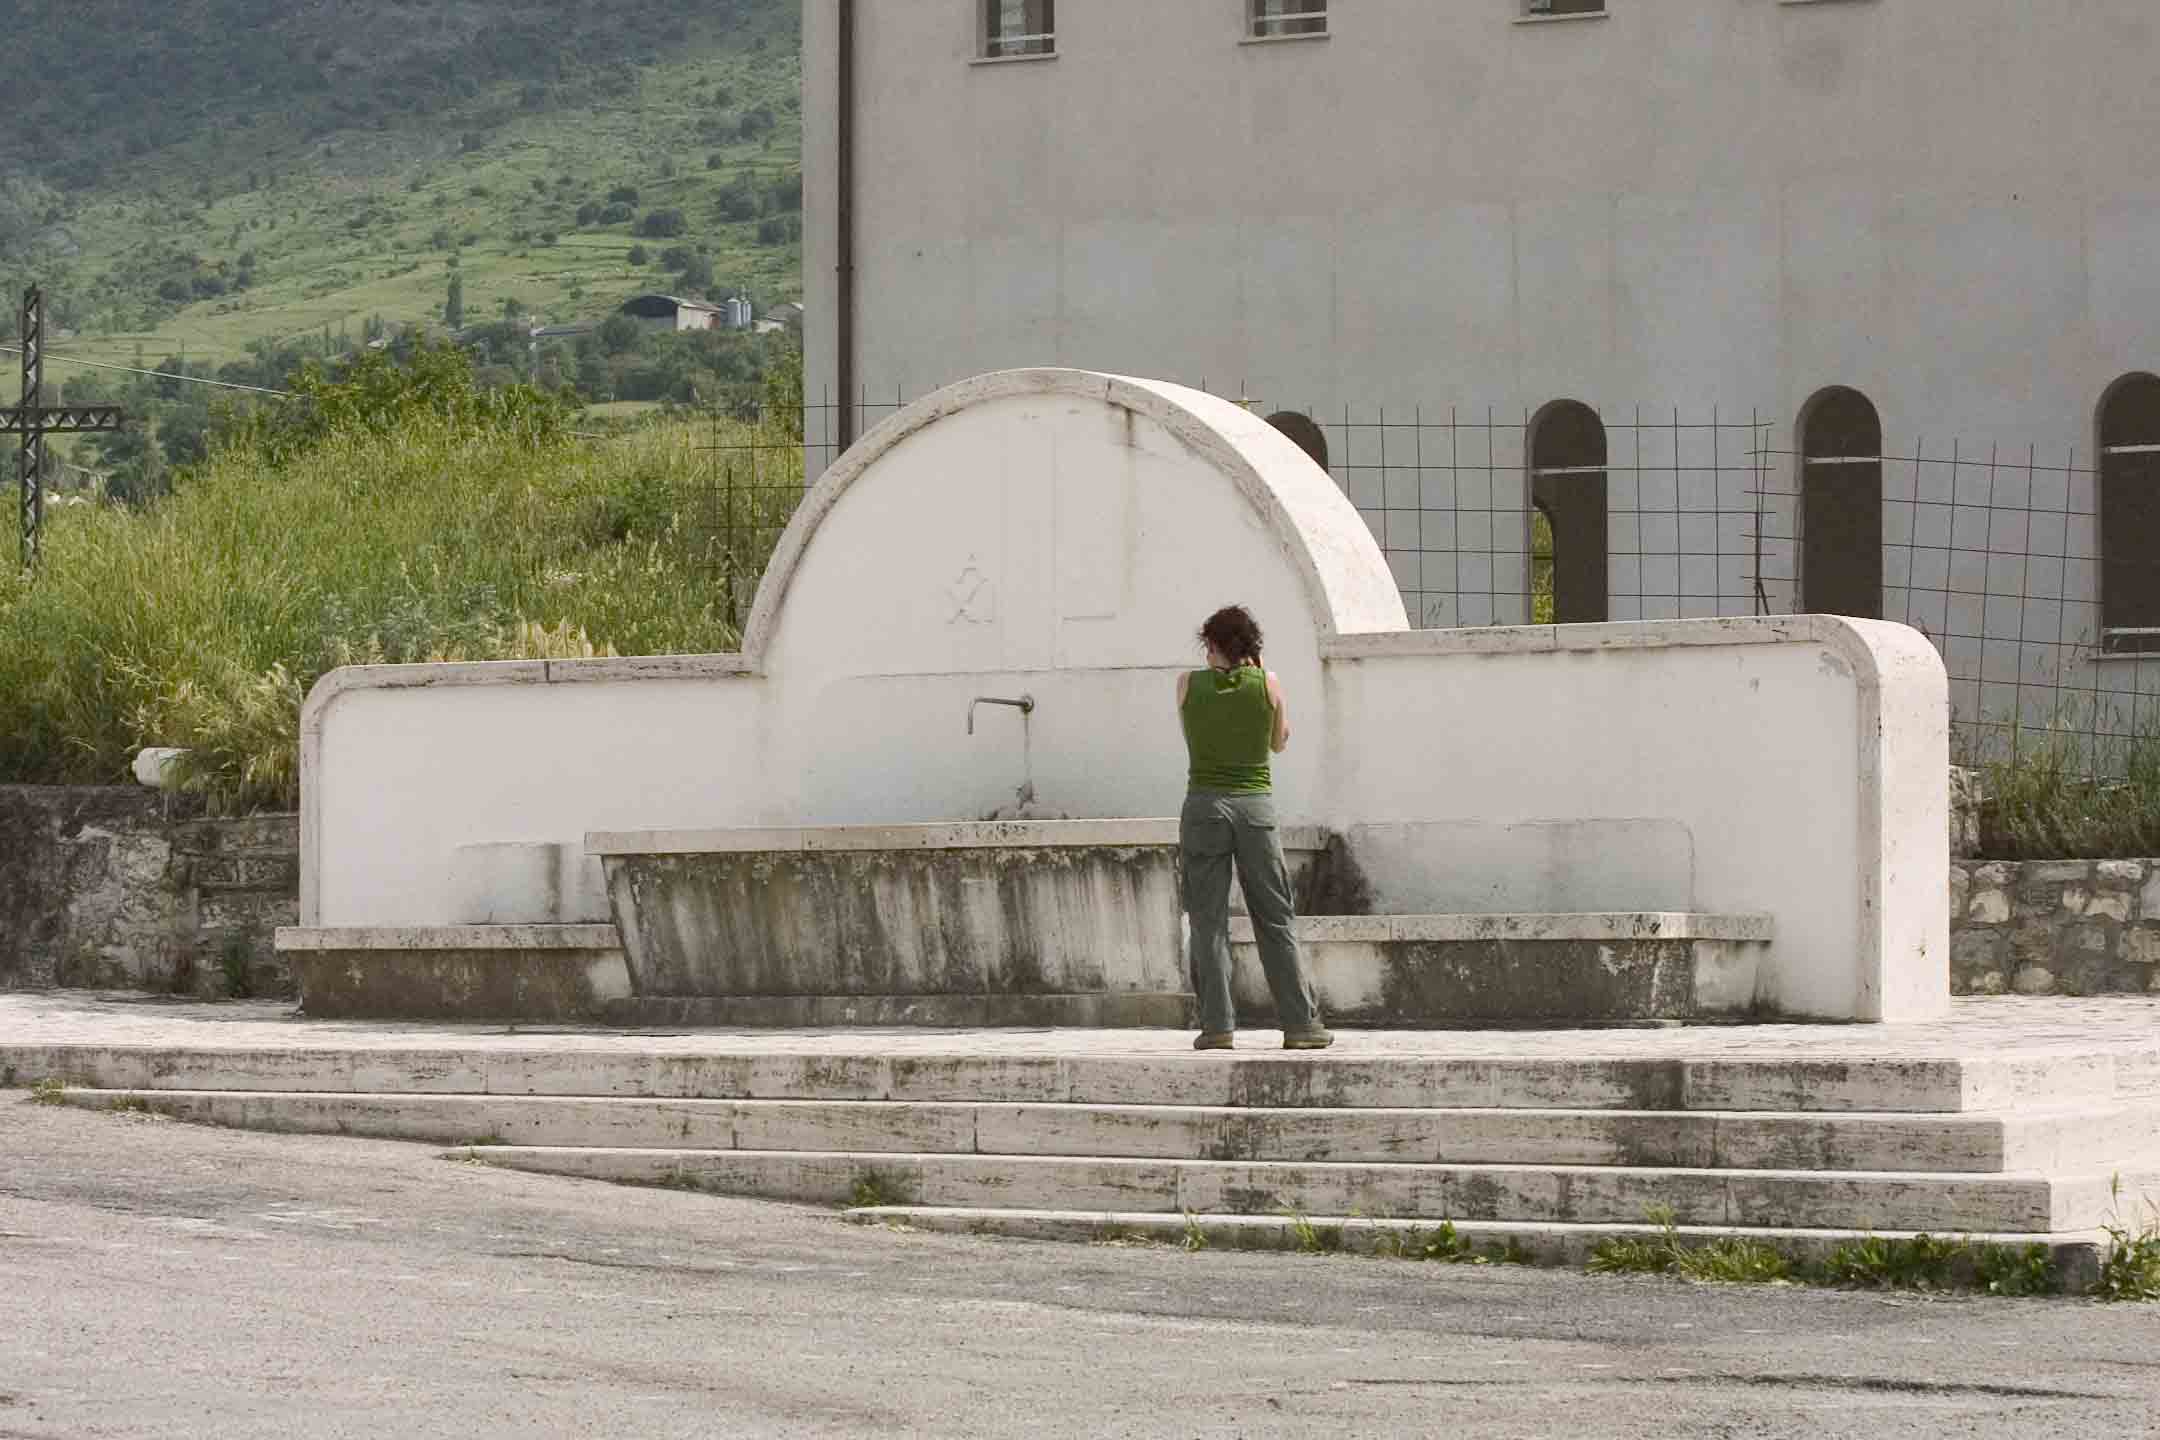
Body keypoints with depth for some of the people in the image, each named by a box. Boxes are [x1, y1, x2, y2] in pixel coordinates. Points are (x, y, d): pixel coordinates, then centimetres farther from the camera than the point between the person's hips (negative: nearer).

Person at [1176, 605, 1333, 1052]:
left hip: (1205, 802, -1)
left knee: (1209, 923, 1)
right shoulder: (1267, 683, 1)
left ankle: (1217, 1024, -5)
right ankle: (1301, 1022, 4)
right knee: (1275, 921, 7)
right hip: (1256, 804, 1)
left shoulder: (1190, 684, 1)